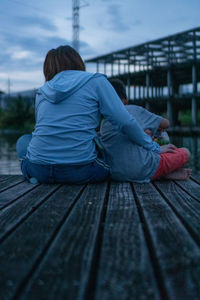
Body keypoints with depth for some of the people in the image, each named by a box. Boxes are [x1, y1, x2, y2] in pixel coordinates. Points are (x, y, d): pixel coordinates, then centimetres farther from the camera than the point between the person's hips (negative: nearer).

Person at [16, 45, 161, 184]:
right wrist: (154, 148, 8)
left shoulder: (42, 91, 15)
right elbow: (125, 122, -5)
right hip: (79, 172, -1)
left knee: (23, 140, 34)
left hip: (38, 170, 2)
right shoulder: (96, 81, 3)